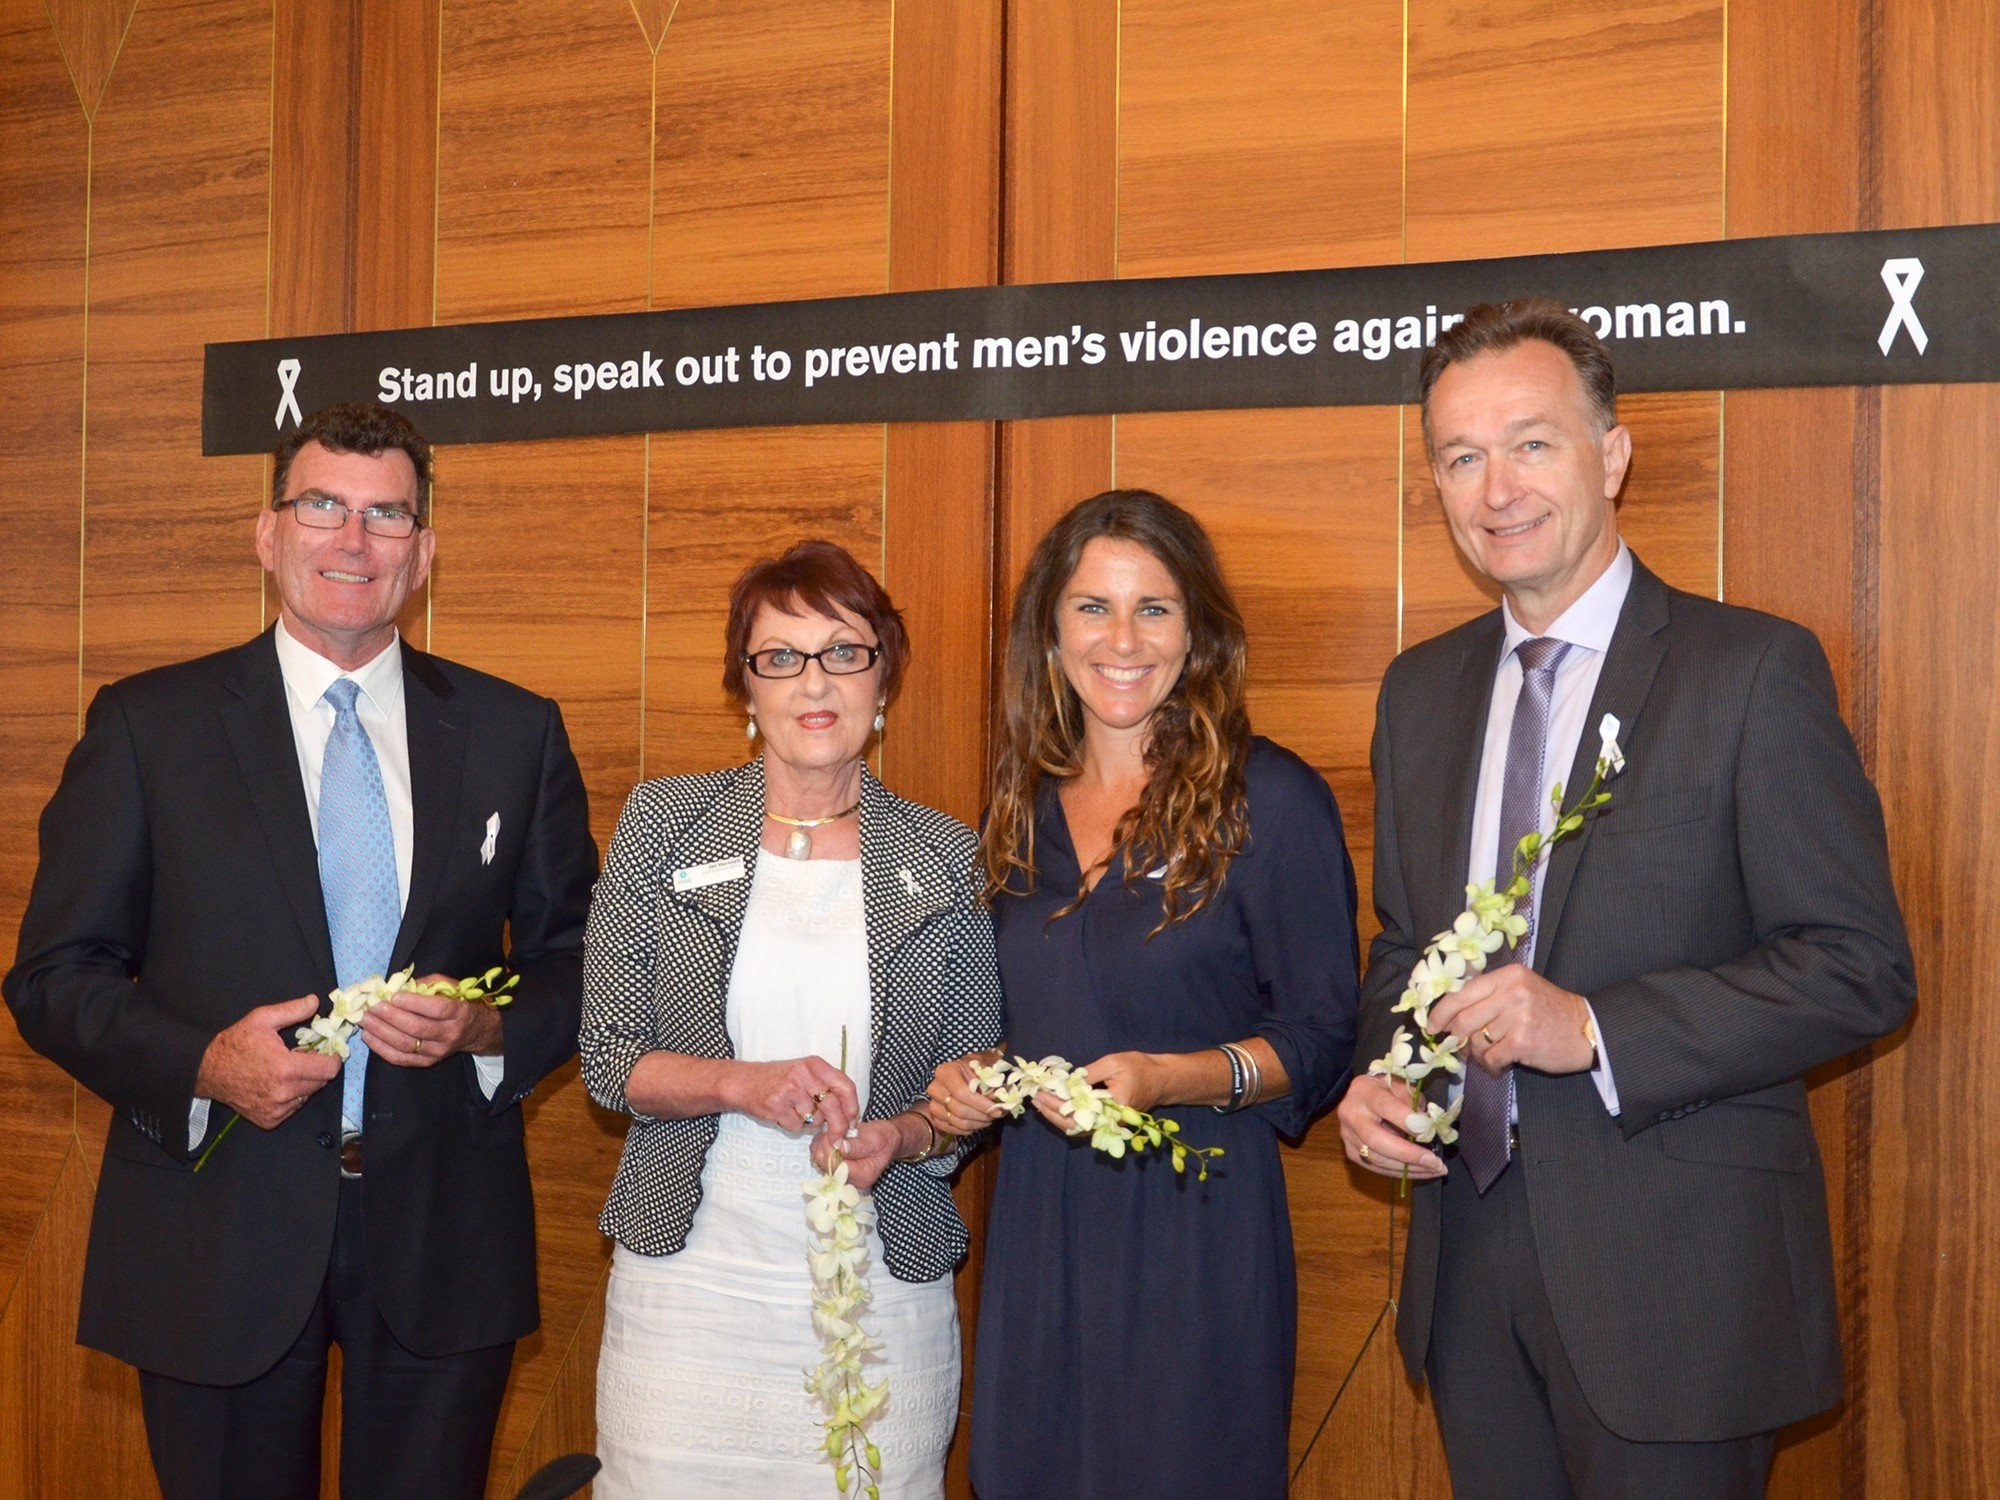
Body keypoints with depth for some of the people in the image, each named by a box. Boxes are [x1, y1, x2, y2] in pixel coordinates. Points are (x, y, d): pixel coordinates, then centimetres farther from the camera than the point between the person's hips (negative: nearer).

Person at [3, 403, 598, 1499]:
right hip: (220, 1237, -1)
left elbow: (579, 954, 9)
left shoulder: (516, 732, 5)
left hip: (443, 1242, 2)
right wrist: (202, 1065, -16)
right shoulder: (146, 724, 0)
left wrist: (488, 1028, -12)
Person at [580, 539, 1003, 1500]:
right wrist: (742, 1084, -17)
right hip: (688, 1284, 0)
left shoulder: (946, 859, 2)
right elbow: (608, 1060, 1)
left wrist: (900, 1137, -14)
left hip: (882, 1301, 1)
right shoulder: (662, 824, 2)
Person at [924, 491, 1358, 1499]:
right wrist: (967, 1078, 1)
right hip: (1036, 1221, 5)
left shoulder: (1271, 799, -8)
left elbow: (1319, 1040, -7)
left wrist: (1166, 1078, -22)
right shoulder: (1026, 807, 9)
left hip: (1195, 1220, -5)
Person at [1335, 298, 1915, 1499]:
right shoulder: (1421, 689, 10)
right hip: (1471, 1257, 5)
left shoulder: (1754, 669, -9)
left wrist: (1595, 1030, -21)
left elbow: (1862, 969, -12)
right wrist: (1375, 1078, -2)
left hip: (1670, 1269, -5)